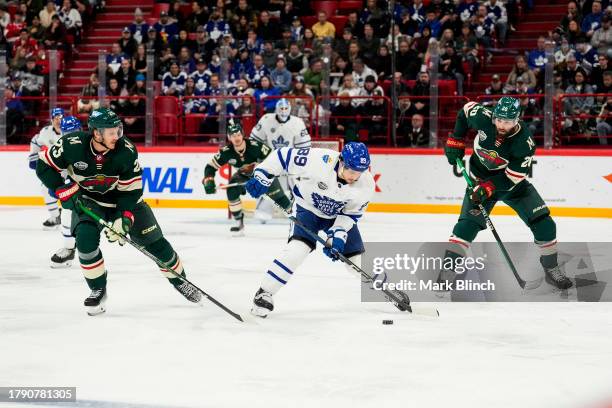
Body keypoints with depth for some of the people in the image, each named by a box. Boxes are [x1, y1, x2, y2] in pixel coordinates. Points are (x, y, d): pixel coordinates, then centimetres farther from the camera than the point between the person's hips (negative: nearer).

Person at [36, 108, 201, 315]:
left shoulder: (127, 151, -25)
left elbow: (132, 189, -17)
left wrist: (124, 219, -28)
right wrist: (68, 193, -21)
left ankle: (178, 279, 25)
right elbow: (44, 166, -15)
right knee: (85, 238, -27)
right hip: (86, 200, -1)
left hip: (121, 199, 1)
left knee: (154, 241, 0)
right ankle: (98, 290, -6)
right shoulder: (72, 145, -28)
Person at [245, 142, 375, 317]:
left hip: (339, 215, 3)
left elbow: (351, 214, -11)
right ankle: (264, 293, -17)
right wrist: (262, 176, -24)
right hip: (307, 207, -3)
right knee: (298, 247, -25)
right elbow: (283, 156, -24)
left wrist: (338, 234, -22)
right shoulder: (318, 160, -36)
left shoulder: (366, 184, -24)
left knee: (358, 259, 2)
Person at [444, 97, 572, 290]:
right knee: (467, 224, -17)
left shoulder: (524, 142, -29)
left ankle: (551, 269, 10)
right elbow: (467, 109, 0)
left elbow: (512, 177, -25)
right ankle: (448, 270, -15)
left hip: (512, 182, 0)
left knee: (543, 222, -7)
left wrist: (487, 189, -33)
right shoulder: (483, 118, -24)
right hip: (481, 178, 0)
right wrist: (456, 140, -1)